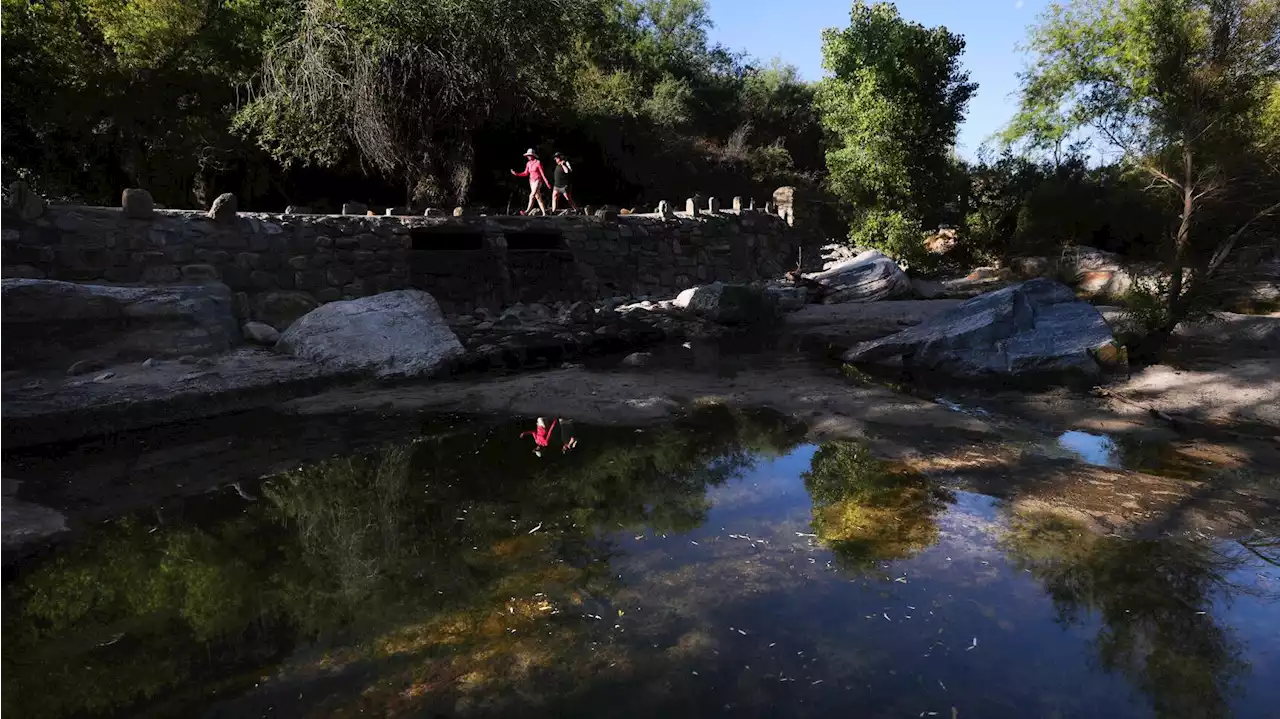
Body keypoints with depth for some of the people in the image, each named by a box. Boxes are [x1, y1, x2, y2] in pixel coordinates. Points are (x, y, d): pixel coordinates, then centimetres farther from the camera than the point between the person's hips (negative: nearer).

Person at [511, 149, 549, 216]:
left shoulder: (538, 163, -11)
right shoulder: (528, 163, 8)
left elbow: (542, 173, -11)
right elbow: (526, 173, 12)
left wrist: (547, 182, -12)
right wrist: (516, 174, 2)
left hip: (538, 181, -7)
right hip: (532, 181, 7)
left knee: (531, 196, -20)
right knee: (538, 197, 8)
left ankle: (528, 211, -24)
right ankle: (544, 213, 12)